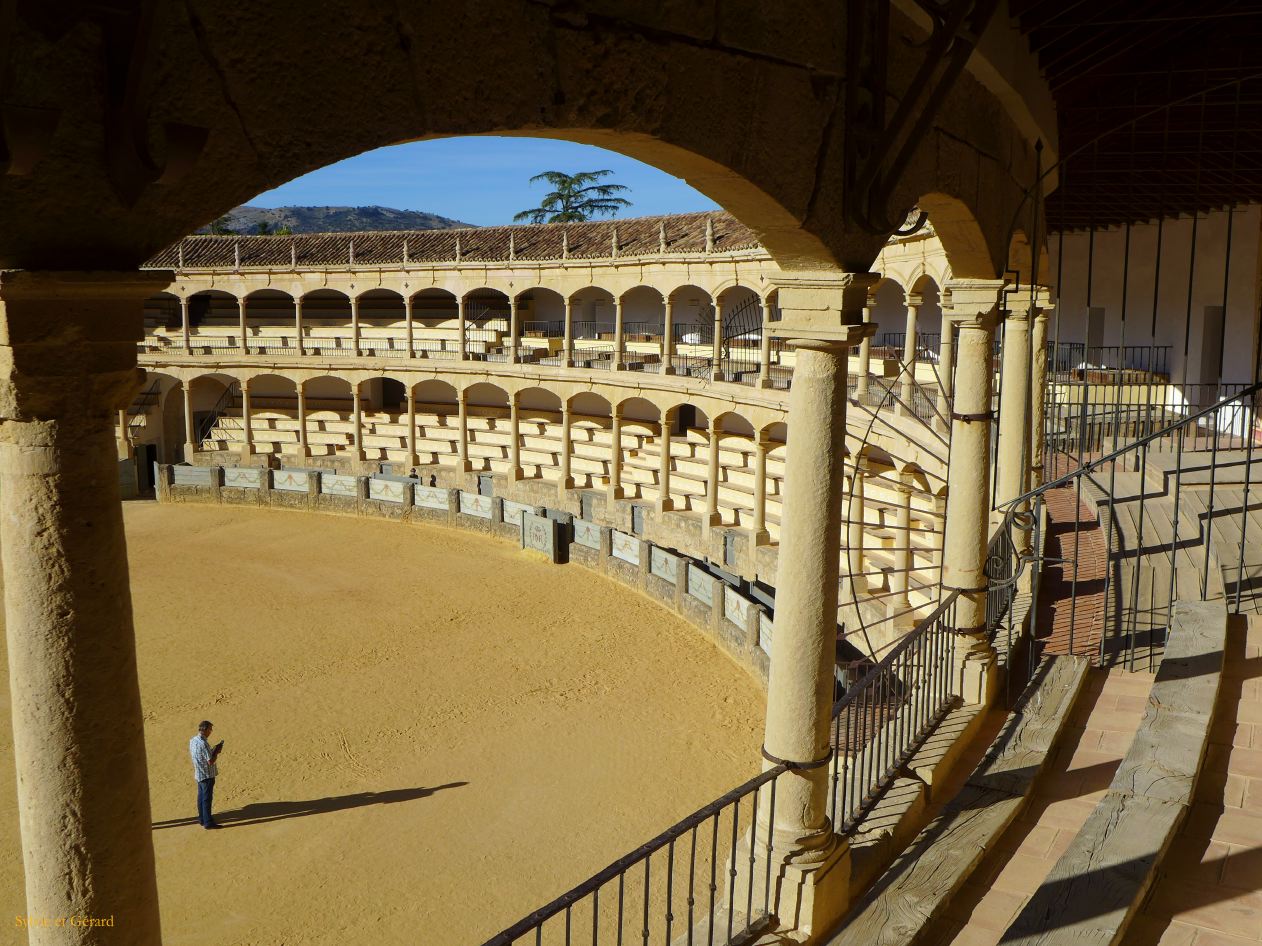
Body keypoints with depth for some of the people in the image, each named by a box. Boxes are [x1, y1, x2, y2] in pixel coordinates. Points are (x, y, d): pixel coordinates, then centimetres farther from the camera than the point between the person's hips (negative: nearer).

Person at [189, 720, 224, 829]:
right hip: (207, 775, -9)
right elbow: (210, 761, -25)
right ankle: (208, 822, 4)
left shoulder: (192, 741, 2)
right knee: (207, 799, -2)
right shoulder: (203, 744, -26)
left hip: (199, 774, 9)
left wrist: (213, 751, 7)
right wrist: (217, 752, -10)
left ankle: (202, 818, 30)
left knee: (201, 797, 19)